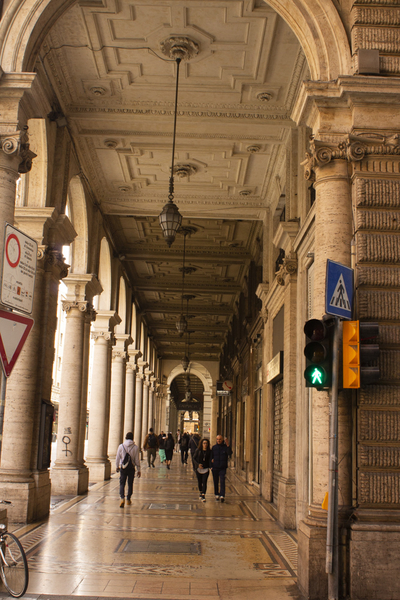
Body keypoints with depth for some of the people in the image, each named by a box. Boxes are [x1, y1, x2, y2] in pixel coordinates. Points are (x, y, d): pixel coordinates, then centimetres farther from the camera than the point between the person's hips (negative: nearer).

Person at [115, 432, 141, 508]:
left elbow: (118, 457, 3)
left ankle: (122, 498, -19)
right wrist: (138, 470, 5)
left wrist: (117, 467, 18)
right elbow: (137, 459, -3)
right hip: (131, 468, 0)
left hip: (123, 467, 0)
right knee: (130, 484, 15)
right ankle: (128, 499, 22)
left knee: (122, 484, 3)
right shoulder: (135, 447, -6)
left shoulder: (121, 446, -4)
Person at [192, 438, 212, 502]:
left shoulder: (209, 451, -1)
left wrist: (211, 466, -17)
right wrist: (198, 464, -10)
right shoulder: (198, 451, 0)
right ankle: (201, 493, 35)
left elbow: (210, 459, -1)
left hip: (206, 468, -1)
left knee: (204, 482, -10)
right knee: (199, 482, 13)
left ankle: (203, 496, -12)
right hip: (199, 468, 1)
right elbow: (193, 458, 3)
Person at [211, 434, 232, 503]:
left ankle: (222, 496, -18)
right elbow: (211, 456, 15)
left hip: (223, 468, -3)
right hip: (215, 468, 3)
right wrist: (211, 465, 5)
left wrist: (228, 445, -31)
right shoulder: (214, 447, 8)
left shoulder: (225, 447, -1)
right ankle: (217, 494, 23)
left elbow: (230, 453, -19)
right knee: (216, 482, 9)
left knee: (222, 481, -13)